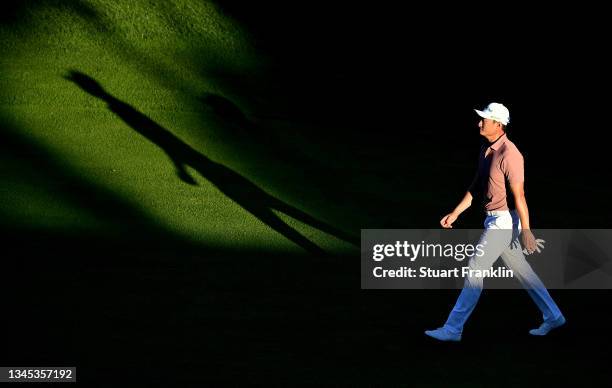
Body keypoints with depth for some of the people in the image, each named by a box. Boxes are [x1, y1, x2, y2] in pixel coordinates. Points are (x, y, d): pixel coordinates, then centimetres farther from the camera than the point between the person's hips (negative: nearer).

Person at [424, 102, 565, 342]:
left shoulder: (509, 154, -22)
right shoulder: (486, 149, 9)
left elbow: (519, 195, -23)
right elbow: (476, 186, 15)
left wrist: (525, 231, -23)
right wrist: (455, 213, 10)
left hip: (505, 220, -10)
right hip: (494, 220, 10)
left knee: (475, 269, -9)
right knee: (520, 270, 17)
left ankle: (453, 329, -3)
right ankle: (553, 317, 30)